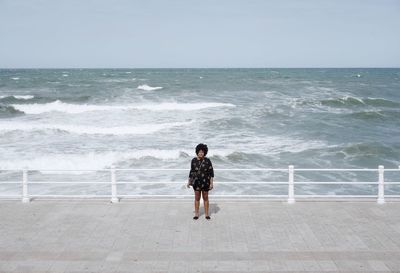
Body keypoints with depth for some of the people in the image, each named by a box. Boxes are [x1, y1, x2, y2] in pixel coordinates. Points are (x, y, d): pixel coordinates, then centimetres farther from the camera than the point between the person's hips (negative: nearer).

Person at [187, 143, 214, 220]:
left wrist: (212, 183, -10)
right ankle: (196, 214, 15)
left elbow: (211, 172, -6)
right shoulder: (194, 160, -3)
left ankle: (207, 214, 16)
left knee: (205, 198, 6)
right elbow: (191, 171, 7)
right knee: (197, 198, 6)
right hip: (197, 182, 1)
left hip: (205, 182, -1)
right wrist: (189, 181, 6)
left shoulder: (207, 160, -9)